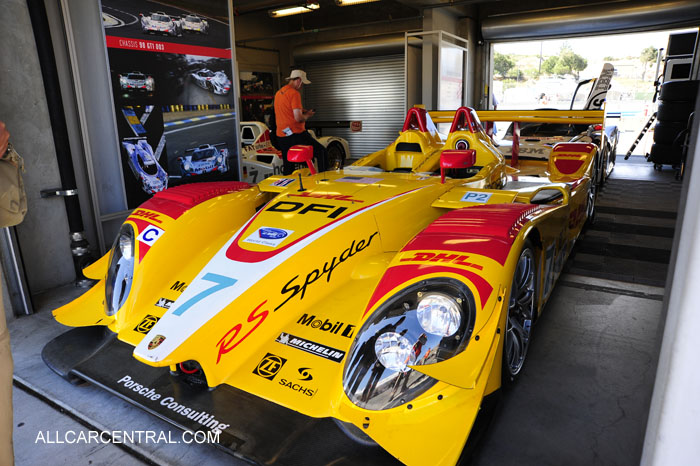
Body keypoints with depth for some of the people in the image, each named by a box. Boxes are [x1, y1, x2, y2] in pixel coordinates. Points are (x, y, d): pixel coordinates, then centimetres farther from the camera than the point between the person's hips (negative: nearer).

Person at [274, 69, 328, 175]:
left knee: (288, 168, 15)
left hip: (281, 136, 9)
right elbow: (298, 118, -18)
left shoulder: (278, 93, 15)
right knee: (322, 152, 1)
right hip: (296, 134, -8)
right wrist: (307, 115, 1)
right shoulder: (294, 93, -12)